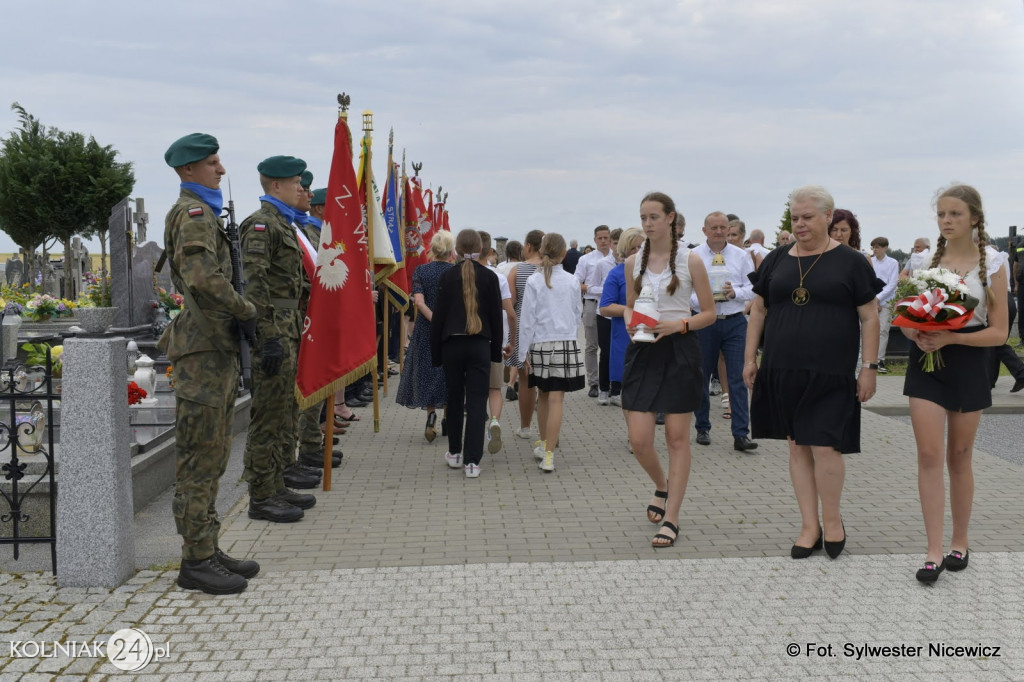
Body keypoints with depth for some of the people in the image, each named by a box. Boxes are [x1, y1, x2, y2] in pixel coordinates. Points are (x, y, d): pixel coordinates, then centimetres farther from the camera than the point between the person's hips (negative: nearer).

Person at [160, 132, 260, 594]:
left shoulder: (203, 212, 20)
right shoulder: (193, 213, -13)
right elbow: (203, 278, -27)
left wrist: (237, 317, 12)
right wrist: (245, 311, -15)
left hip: (216, 348, 10)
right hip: (203, 351, -10)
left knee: (212, 458, 14)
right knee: (199, 460, -4)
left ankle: (207, 550, 22)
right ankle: (196, 561, 3)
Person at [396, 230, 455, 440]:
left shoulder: (420, 271, -3)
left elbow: (419, 302, -13)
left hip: (425, 329, 0)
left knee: (427, 372, 12)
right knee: (448, 373, 12)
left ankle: (431, 413, -4)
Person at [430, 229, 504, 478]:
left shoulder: (447, 276, -3)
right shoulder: (489, 277, -2)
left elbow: (438, 315, -2)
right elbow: (496, 316, 1)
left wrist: (435, 352, 4)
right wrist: (496, 350, 10)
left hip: (452, 345, 1)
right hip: (480, 346, 0)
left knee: (454, 399, 16)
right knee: (477, 401, 0)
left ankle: (455, 453, 26)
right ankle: (472, 461, -4)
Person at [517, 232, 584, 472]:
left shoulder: (534, 281, -5)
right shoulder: (572, 282, -1)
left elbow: (527, 319, -5)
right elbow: (577, 314, 9)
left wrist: (524, 352, 1)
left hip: (540, 346, 1)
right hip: (566, 344, 0)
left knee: (543, 397, 17)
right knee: (556, 400, -4)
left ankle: (543, 444, 32)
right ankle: (548, 456, -7)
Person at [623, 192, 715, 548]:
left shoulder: (690, 260, -3)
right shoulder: (633, 262, 7)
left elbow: (709, 312, -1)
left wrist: (678, 325, -17)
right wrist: (630, 322, -4)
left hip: (679, 349, -3)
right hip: (643, 350, 3)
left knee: (677, 437, 1)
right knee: (638, 440, -2)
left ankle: (671, 519, 10)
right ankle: (662, 485, 31)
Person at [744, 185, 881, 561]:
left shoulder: (850, 262, -1)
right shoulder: (777, 260, 9)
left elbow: (869, 317, -1)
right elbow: (759, 309, 14)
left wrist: (869, 367, -5)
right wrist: (750, 358, 9)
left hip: (830, 375, -4)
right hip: (783, 372, 4)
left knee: (825, 447, -6)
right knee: (797, 445, 8)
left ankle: (832, 519, 18)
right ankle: (810, 526, 18)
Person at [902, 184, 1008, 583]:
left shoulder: (992, 263, -4)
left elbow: (999, 332, -8)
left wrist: (950, 337, -22)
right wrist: (917, 334, -15)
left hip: (968, 363, -2)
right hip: (925, 361, 2)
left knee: (959, 458, 9)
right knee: (929, 455, -6)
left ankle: (959, 542, 27)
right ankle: (934, 552, -3)